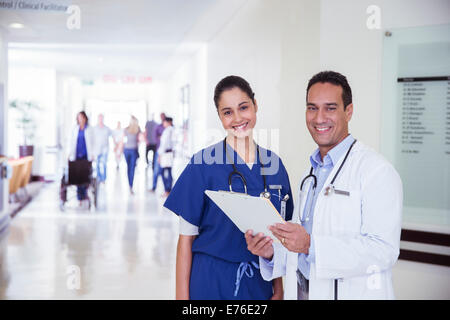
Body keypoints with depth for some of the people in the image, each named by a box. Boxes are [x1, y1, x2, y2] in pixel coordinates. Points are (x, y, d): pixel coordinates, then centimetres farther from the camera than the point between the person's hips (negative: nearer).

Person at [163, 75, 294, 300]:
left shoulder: (273, 164, 2)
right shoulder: (203, 164, -10)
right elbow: (186, 238, -8)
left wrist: (278, 286, 4)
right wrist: (182, 296, -11)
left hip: (259, 282, 4)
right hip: (211, 281, -4)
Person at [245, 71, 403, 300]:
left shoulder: (377, 171, -15)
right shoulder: (310, 175, 11)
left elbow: (384, 251, -23)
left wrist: (312, 245, -29)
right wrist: (272, 253, -4)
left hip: (351, 293, -6)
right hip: (302, 291, 7)